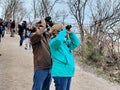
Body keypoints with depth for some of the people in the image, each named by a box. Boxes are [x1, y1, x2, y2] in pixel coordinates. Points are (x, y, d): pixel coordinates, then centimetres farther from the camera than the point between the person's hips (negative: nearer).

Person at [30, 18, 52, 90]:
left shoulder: (47, 35, 12)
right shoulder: (34, 36, -7)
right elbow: (39, 33, -29)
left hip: (49, 67, 7)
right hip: (40, 68, -7)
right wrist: (44, 23, -15)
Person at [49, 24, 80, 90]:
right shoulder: (53, 42, -9)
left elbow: (76, 43, 16)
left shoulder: (66, 42, 16)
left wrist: (70, 33, 7)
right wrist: (63, 31, -14)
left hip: (67, 72, 9)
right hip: (60, 73, -9)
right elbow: (59, 39, -31)